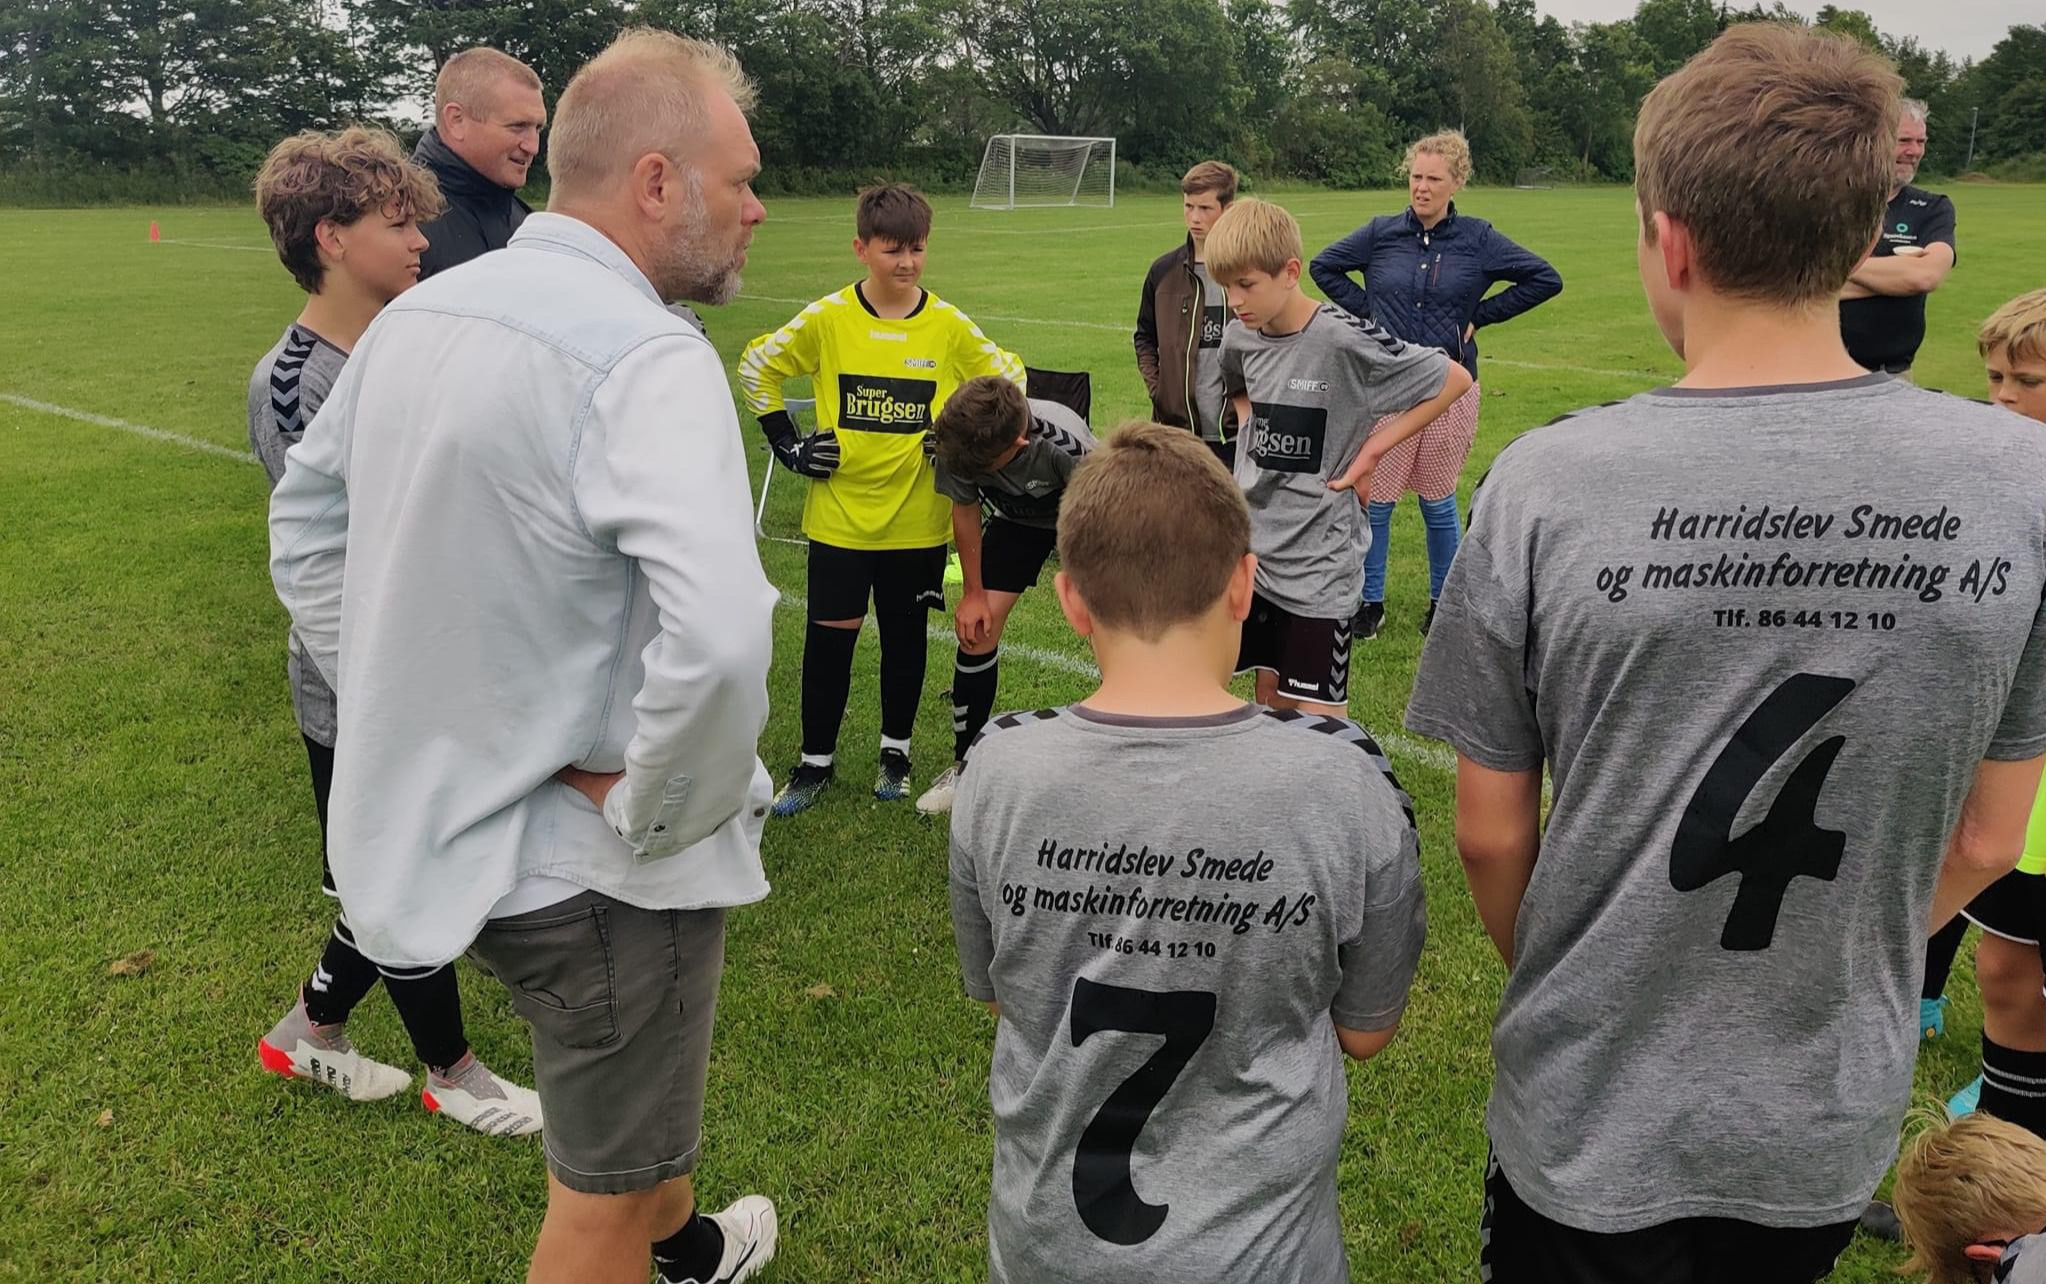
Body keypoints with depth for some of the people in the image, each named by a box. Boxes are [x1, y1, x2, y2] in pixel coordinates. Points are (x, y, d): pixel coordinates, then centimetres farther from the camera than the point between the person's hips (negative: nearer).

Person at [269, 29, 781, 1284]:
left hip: (441, 805, 9)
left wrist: (407, 708, 12)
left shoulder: (416, 314, 2)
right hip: (594, 862, -9)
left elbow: (306, 524, 14)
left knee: (636, 1086, 34)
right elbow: (718, 636, -39)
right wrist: (659, 811, -23)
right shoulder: (646, 357, -25)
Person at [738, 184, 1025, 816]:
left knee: (906, 634, 12)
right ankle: (816, 760, 20)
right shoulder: (827, 318, -5)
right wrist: (787, 444, 1)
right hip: (839, 513, -1)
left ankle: (895, 752, 29)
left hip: (919, 517, 1)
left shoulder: (949, 325, -3)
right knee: (829, 636, 4)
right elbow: (757, 366, 6)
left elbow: (1009, 377, 9)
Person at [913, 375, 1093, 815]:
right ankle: (966, 764, 9)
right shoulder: (959, 441, -29)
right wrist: (973, 593, -4)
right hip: (1018, 517, 3)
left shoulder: (1065, 444, -42)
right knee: (976, 627, -7)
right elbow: (965, 510, -9)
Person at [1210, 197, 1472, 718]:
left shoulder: (1343, 340, -18)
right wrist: (1251, 431, 8)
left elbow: (1455, 379, -11)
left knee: (1318, 712, 0)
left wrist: (1372, 449, -12)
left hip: (1319, 554, -6)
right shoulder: (1240, 337, 1)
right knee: (1268, 692, 14)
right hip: (1253, 543, 6)